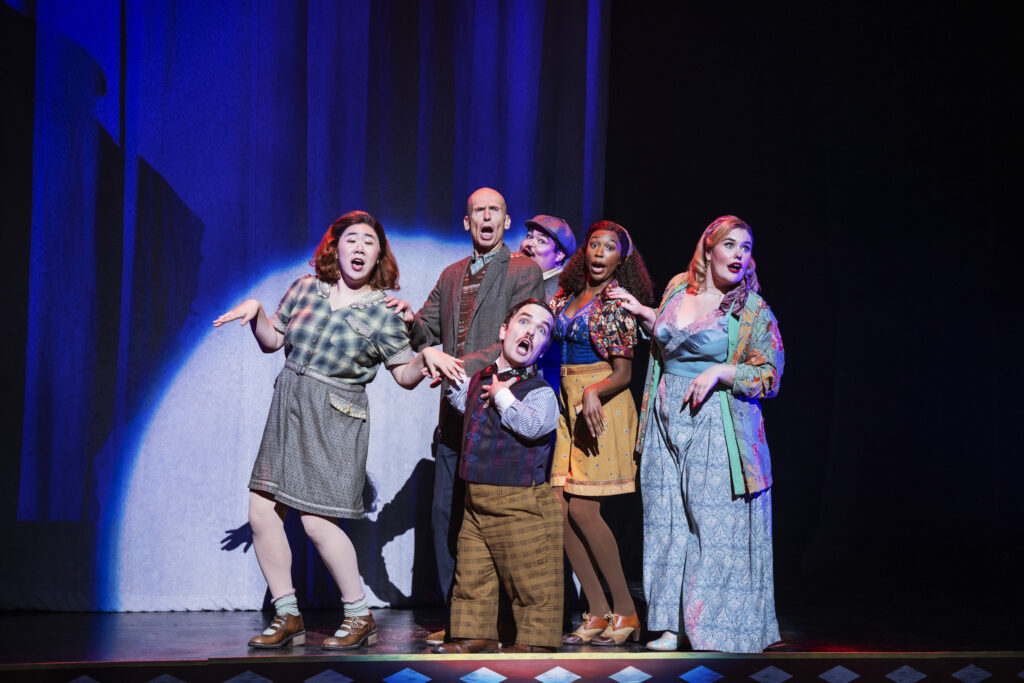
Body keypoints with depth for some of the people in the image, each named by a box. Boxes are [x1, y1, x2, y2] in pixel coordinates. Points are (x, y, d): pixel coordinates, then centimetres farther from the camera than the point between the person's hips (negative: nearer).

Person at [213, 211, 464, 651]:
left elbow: (405, 375, -3)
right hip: (287, 411, 5)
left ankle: (360, 618, 6)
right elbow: (273, 341, 16)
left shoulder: (382, 310, -4)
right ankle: (288, 618, 16)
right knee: (262, 513, 2)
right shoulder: (305, 288, 7)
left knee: (317, 521, -12)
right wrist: (254, 311, -2)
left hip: (336, 418, -5)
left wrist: (428, 358, -22)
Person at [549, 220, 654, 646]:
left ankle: (626, 612, -1)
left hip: (602, 406, -7)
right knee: (561, 508, -1)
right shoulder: (566, 297, 13)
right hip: (568, 405, 7)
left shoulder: (617, 302, -6)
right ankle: (597, 612, 6)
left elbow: (623, 373, -10)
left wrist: (594, 393, -27)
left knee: (582, 509, -11)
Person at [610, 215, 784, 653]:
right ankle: (671, 626, 13)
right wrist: (643, 314, 13)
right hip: (667, 422, 4)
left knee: (716, 526, -4)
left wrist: (718, 372, -16)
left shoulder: (753, 311, -3)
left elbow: (770, 374, -5)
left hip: (717, 427, -4)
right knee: (667, 522, 5)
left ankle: (718, 632, 5)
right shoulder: (678, 288, 10)